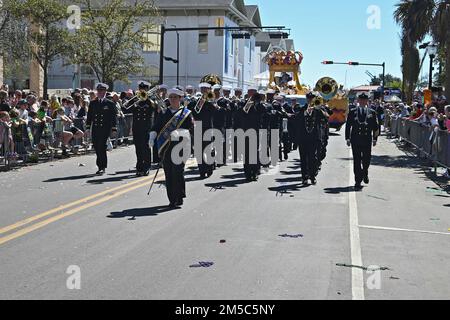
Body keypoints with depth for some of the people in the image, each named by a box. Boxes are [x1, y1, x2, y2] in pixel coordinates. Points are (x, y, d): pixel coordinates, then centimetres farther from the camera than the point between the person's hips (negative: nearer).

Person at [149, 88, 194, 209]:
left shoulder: (186, 113, 5)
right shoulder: (164, 113, 17)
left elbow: (191, 129, -6)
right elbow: (156, 127, 12)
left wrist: (179, 133, -22)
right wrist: (152, 137, -6)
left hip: (179, 146, -4)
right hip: (165, 147, 4)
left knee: (177, 172, -8)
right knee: (168, 174, 5)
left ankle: (178, 198, 0)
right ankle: (172, 199, 13)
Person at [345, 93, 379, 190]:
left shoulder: (372, 112, 8)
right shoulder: (352, 112, 6)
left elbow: (375, 127, 10)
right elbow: (348, 125, 5)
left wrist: (375, 139, 3)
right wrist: (347, 138, 0)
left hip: (367, 139, 1)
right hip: (355, 140, -1)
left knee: (367, 159, 4)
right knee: (357, 160, -2)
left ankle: (365, 173, 35)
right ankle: (358, 181, 2)